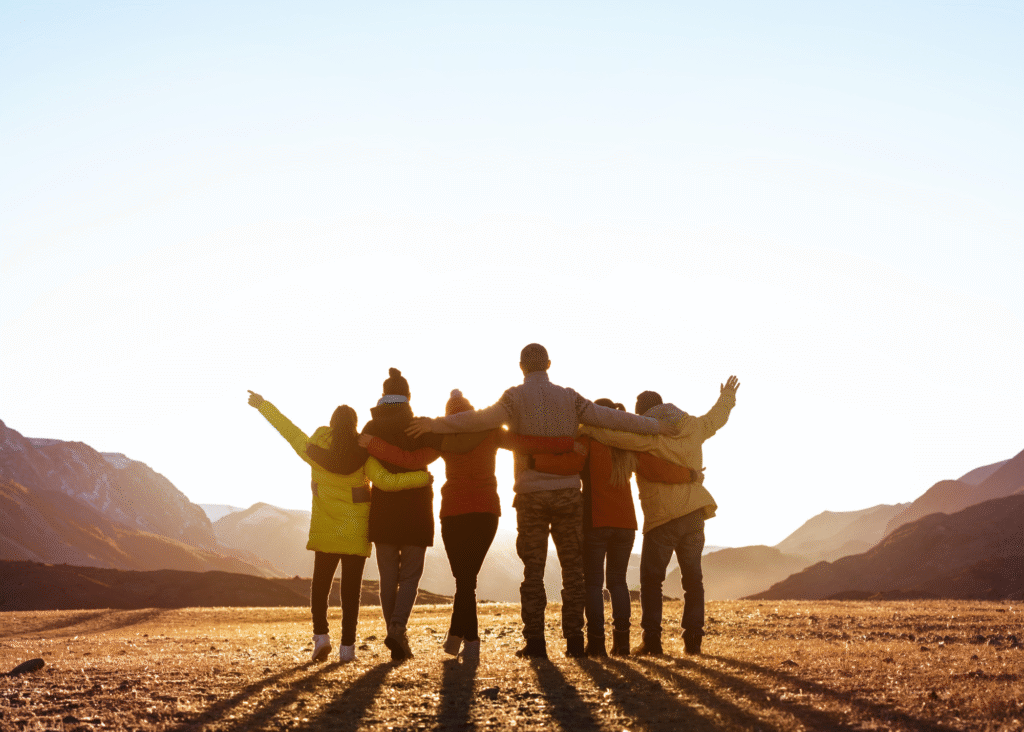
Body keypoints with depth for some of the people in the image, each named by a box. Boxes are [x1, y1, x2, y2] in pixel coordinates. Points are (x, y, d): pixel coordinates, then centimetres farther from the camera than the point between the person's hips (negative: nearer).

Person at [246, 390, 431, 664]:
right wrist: (422, 477, -12)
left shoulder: (315, 448, -6)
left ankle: (321, 634, 3)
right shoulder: (363, 454, -11)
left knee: (320, 584, 17)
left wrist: (262, 405, 16)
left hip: (325, 530, 1)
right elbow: (386, 481, -21)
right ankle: (347, 646, 1)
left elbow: (287, 428, 4)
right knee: (351, 588, 4)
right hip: (356, 531, -1)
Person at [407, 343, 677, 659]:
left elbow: (483, 418, -18)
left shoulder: (516, 397, -3)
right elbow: (611, 418, 2)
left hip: (531, 494, -1)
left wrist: (436, 424, -16)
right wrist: (656, 425, 12)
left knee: (533, 570, 4)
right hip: (567, 492, 1)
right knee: (572, 568, 8)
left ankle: (535, 642, 1)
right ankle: (574, 639, 7)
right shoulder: (568, 397, 4)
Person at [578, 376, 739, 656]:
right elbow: (716, 418, 29)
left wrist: (588, 430, -19)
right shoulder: (692, 428, 10)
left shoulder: (648, 435, -9)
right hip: (694, 514, 5)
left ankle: (652, 639, -1)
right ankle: (693, 637, 10)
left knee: (651, 579, 4)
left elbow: (619, 435, -27)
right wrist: (727, 397, 48)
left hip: (662, 517, -5)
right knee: (692, 577, 13)